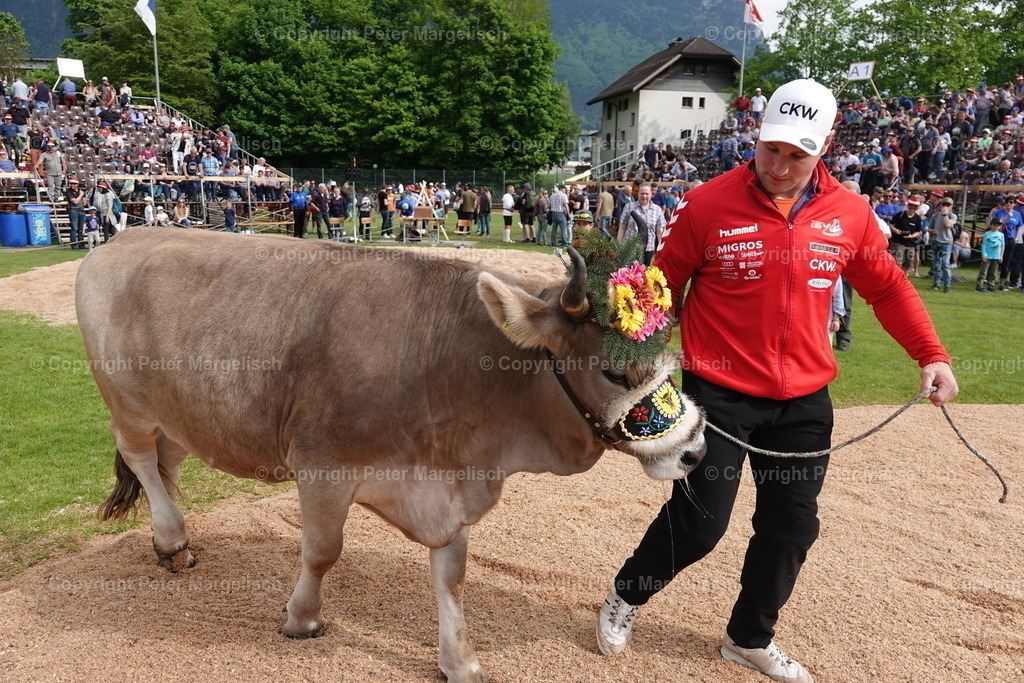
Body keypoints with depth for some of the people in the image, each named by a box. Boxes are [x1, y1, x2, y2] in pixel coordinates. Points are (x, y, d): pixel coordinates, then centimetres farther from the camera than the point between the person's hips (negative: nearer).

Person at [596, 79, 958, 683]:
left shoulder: (851, 214, 1)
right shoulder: (709, 204, -10)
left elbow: (888, 288, 13)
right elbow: (662, 289, -3)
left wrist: (931, 355, 4)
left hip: (804, 404, 5)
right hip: (719, 394, -4)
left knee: (792, 528, 12)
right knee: (700, 522, -3)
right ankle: (625, 598, 27)